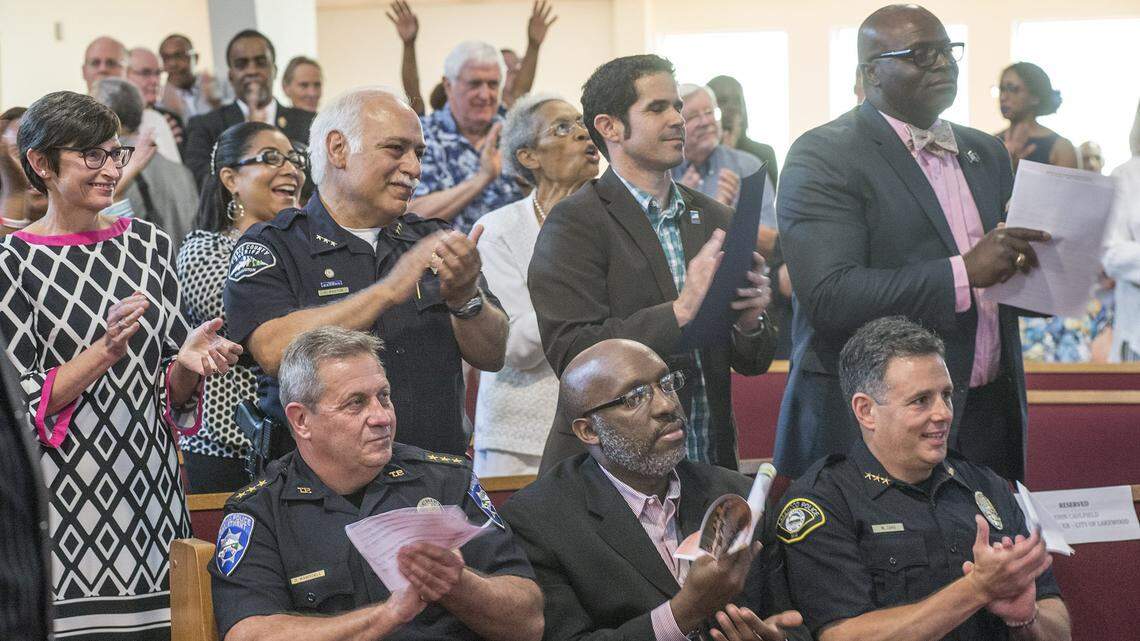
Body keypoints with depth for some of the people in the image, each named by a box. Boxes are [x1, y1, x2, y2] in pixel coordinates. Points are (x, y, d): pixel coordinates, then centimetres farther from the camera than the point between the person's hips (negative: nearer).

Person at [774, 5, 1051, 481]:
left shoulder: (986, 152, 16)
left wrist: (1040, 270, -4)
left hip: (990, 418, 6)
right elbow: (828, 298, -18)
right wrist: (965, 272, -23)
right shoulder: (822, 156, -7)